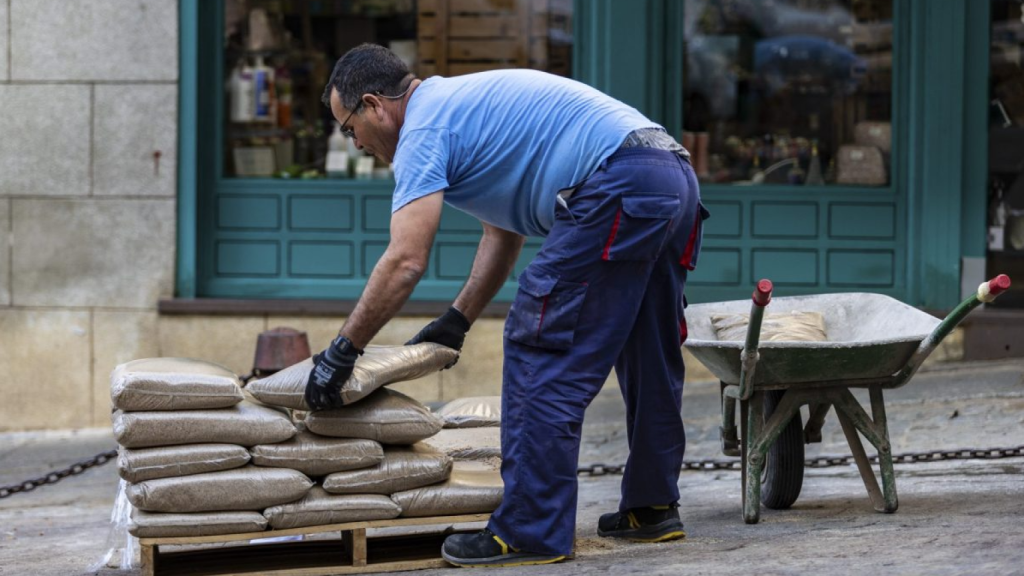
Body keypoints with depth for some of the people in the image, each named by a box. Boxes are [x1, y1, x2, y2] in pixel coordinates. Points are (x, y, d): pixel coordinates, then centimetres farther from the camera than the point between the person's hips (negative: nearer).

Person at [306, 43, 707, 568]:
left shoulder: (424, 126, -3)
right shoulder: (465, 104, 27)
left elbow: (405, 261, -12)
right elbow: (504, 231, 32)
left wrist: (341, 352, -5)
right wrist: (456, 322, 31)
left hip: (618, 187, -10)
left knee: (541, 351, -6)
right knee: (648, 355, 19)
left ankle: (531, 533, -5)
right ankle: (652, 506, 30)